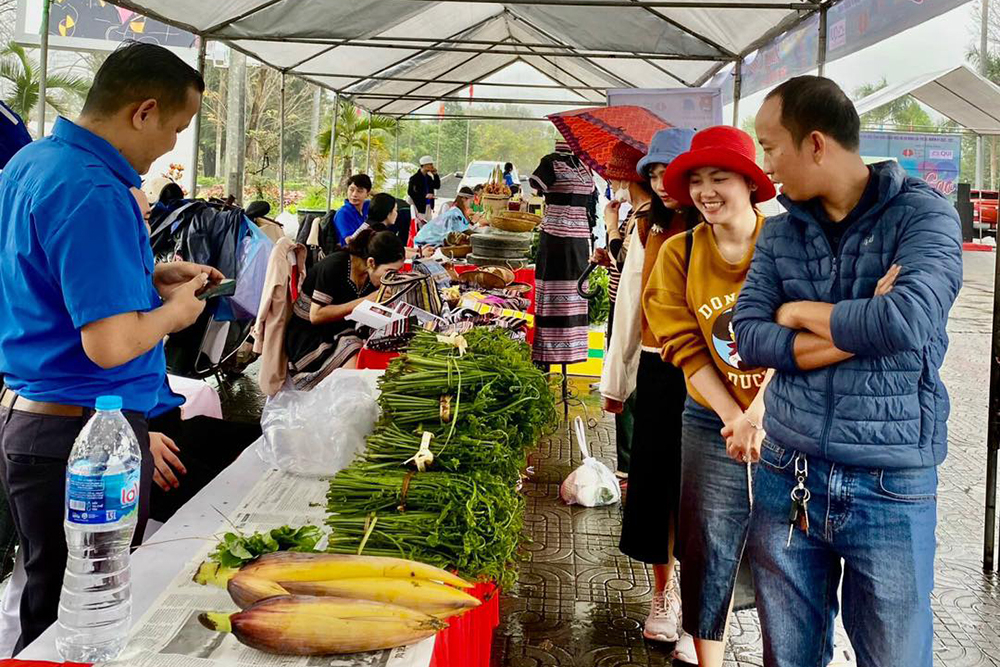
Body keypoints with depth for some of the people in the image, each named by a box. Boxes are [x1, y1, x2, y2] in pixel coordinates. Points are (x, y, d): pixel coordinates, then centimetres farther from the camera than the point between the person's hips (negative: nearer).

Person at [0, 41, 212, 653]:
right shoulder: (93, 193, -22)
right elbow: (110, 344, -28)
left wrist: (151, 277, 14)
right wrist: (174, 310, -9)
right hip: (84, 438, -10)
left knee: (53, 604, 21)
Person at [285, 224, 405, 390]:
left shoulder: (374, 277, -5)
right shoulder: (335, 265, -23)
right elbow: (316, 315, -23)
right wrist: (366, 301, -26)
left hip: (339, 332, 6)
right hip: (307, 332, -6)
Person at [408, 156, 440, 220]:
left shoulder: (429, 177, 11)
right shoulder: (415, 178, -10)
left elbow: (437, 187, 10)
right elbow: (410, 192, -16)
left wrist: (435, 175, -3)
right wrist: (424, 196, -23)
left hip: (429, 205, 7)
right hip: (419, 206, -7)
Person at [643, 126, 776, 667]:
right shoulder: (680, 253, 1)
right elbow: (687, 347, -3)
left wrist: (759, 414, -22)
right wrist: (733, 418, -11)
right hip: (712, 421, 2)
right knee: (709, 553, 8)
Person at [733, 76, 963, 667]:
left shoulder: (923, 215, -8)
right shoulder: (782, 232, 5)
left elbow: (906, 321, -25)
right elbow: (748, 336, -6)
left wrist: (801, 313, -10)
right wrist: (856, 332, -17)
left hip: (891, 487, -4)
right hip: (787, 477, 4)